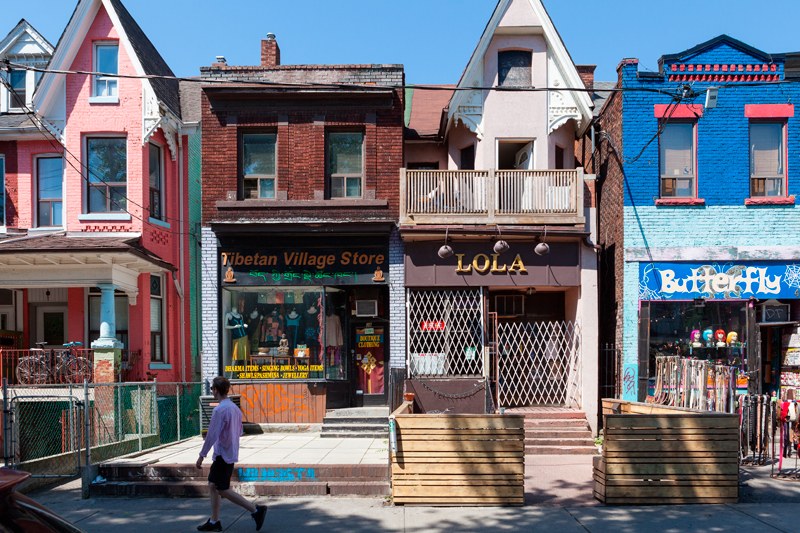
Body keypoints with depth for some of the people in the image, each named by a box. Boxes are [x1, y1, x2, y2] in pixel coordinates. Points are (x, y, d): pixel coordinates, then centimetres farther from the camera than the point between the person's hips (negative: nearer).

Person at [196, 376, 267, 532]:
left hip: (222, 454, -9)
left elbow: (212, 435, -20)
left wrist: (202, 455, -14)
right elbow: (239, 432, 17)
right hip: (231, 453, 9)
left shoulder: (219, 409, -18)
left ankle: (256, 510, -5)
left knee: (222, 490, -4)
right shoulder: (235, 408, 10)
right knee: (213, 485, 15)